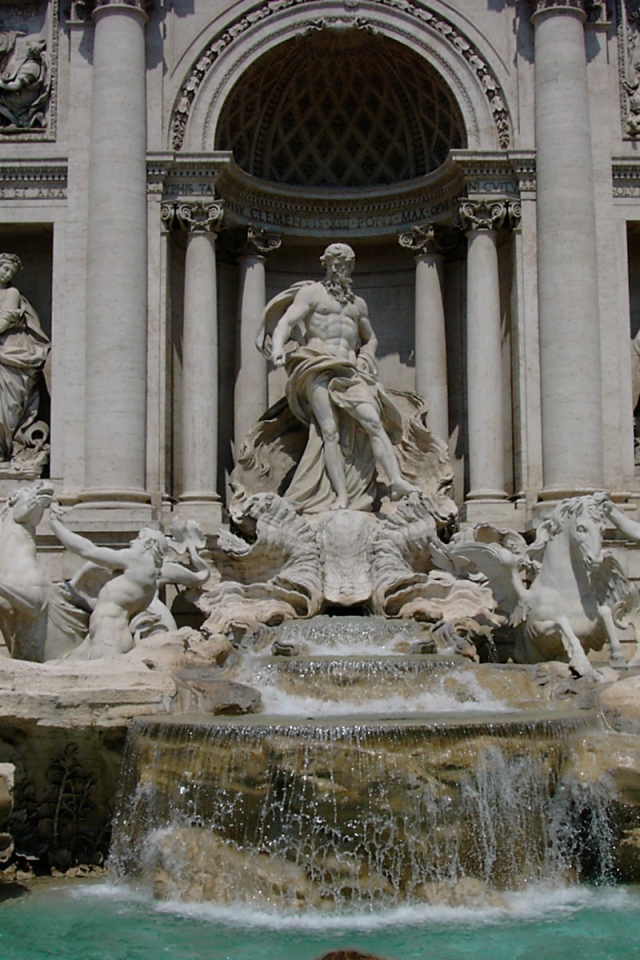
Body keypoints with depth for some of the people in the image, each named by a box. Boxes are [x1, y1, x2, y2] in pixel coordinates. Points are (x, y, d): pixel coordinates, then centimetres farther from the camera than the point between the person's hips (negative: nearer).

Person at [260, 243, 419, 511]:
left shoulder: (358, 303, 27)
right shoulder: (311, 293, 11)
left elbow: (370, 338, 38)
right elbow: (286, 321, -2)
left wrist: (366, 358, 15)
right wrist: (278, 347, -23)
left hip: (350, 371, 4)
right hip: (318, 367, -4)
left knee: (373, 421, -17)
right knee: (330, 430, -14)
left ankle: (397, 481, -28)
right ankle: (341, 496, -19)